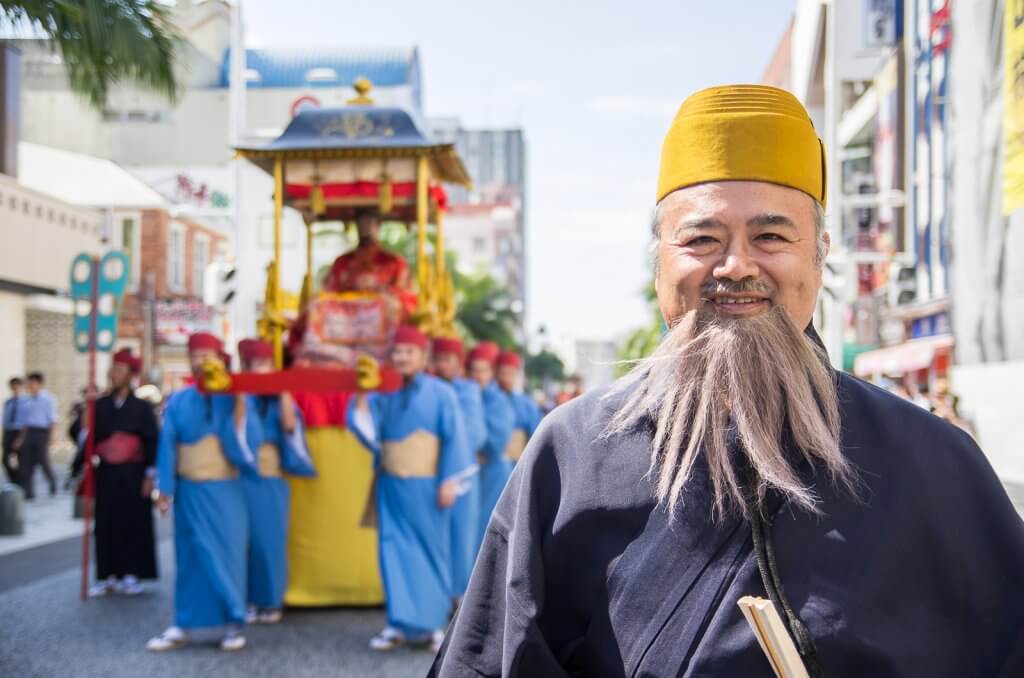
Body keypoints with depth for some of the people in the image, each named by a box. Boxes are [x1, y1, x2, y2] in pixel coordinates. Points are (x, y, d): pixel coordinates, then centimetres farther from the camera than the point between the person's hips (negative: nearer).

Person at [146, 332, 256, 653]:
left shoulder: (234, 399, -3)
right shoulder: (178, 400, 3)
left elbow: (239, 445, -12)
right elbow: (168, 444, 3)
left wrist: (239, 405, -21)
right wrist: (164, 488, -2)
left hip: (225, 491, -2)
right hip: (189, 490, 2)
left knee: (227, 553, 2)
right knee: (190, 556, 6)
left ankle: (234, 623, 11)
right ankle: (183, 625, 12)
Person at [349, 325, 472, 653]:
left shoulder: (441, 393, -2)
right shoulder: (385, 394, 8)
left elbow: (453, 440, -5)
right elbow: (368, 430, -2)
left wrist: (449, 481, -12)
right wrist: (362, 395, -11)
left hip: (425, 487, -3)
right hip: (391, 487, 3)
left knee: (429, 552, 4)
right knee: (395, 552, 1)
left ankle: (432, 624, 13)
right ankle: (400, 624, 6)